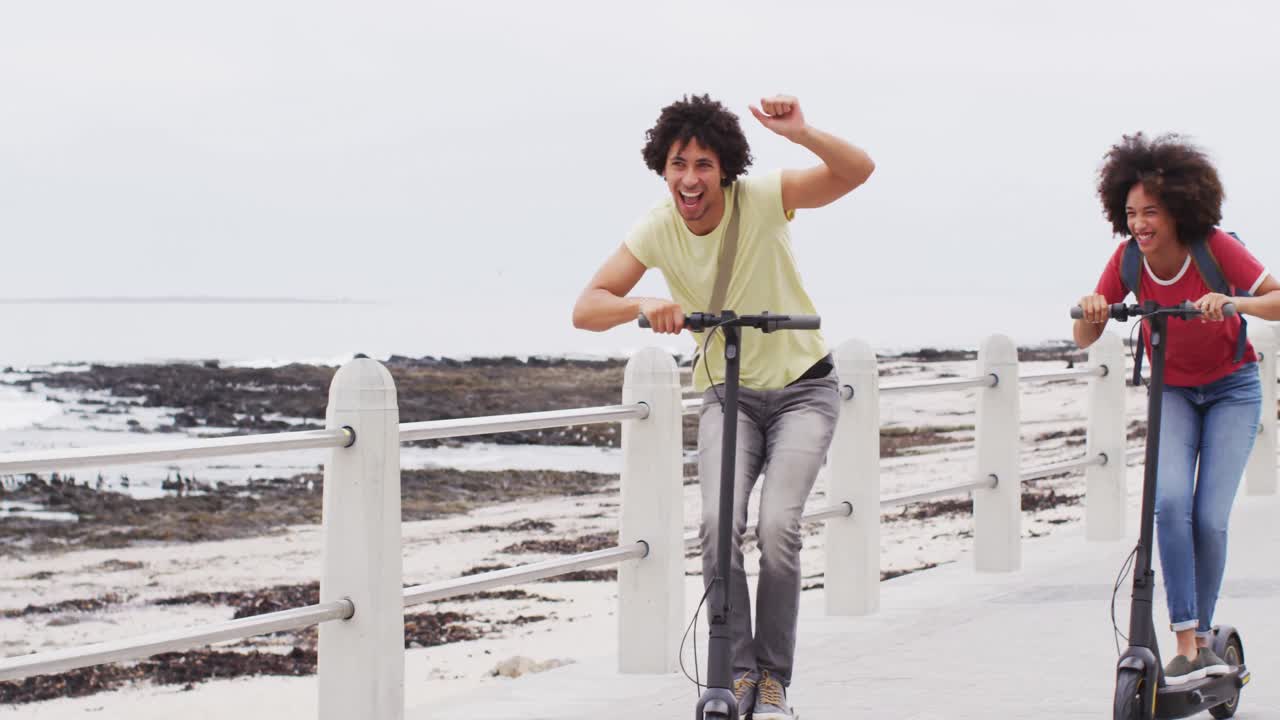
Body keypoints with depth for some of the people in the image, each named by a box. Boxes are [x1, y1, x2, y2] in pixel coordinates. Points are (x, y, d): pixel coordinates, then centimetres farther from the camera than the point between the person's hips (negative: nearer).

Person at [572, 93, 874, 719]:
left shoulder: (762, 198, -19)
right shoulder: (658, 228, -13)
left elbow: (857, 171, -30)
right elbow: (586, 308, -19)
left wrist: (801, 133, -48)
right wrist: (643, 306, -40)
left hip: (802, 390, -2)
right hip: (726, 394, 2)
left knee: (778, 526, -19)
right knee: (719, 522, -20)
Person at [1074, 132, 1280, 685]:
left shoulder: (1217, 248, -23)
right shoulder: (1128, 259, -14)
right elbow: (1085, 340, -10)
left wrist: (1233, 303, -45)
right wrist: (1090, 313, -33)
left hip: (1231, 390, -2)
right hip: (1173, 392, 2)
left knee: (1210, 519, -12)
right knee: (1170, 501, -22)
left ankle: (1202, 636, 10)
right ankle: (1188, 645, -21)